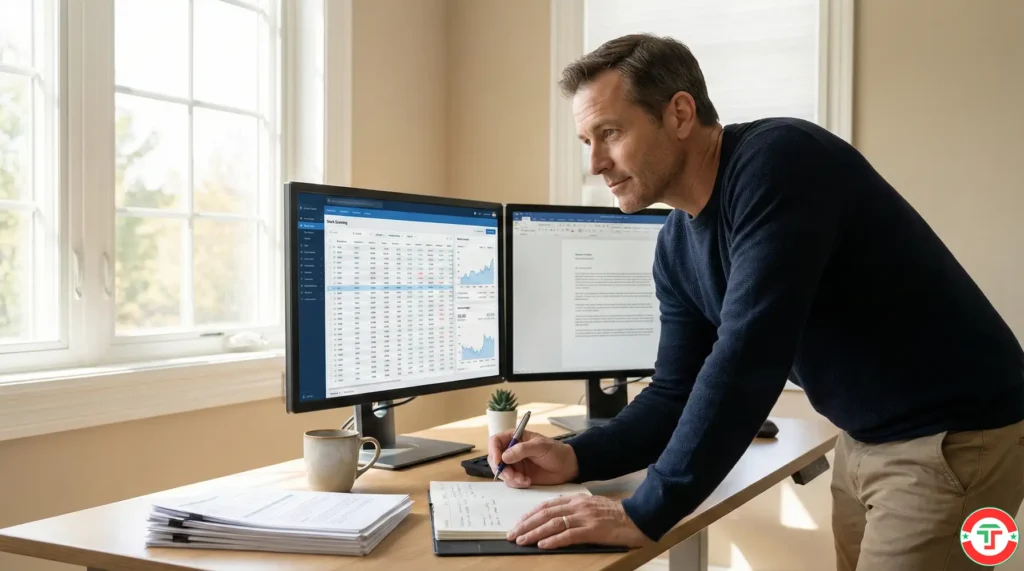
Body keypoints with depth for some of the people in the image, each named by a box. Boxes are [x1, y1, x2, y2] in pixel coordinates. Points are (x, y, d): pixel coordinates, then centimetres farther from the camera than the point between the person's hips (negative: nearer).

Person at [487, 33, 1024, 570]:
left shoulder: (775, 162, -24)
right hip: (865, 439, 7)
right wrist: (576, 458, -9)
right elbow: (677, 393, 7)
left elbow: (747, 360, -32)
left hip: (956, 436, -7)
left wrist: (646, 513, -29)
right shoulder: (676, 247, 1)